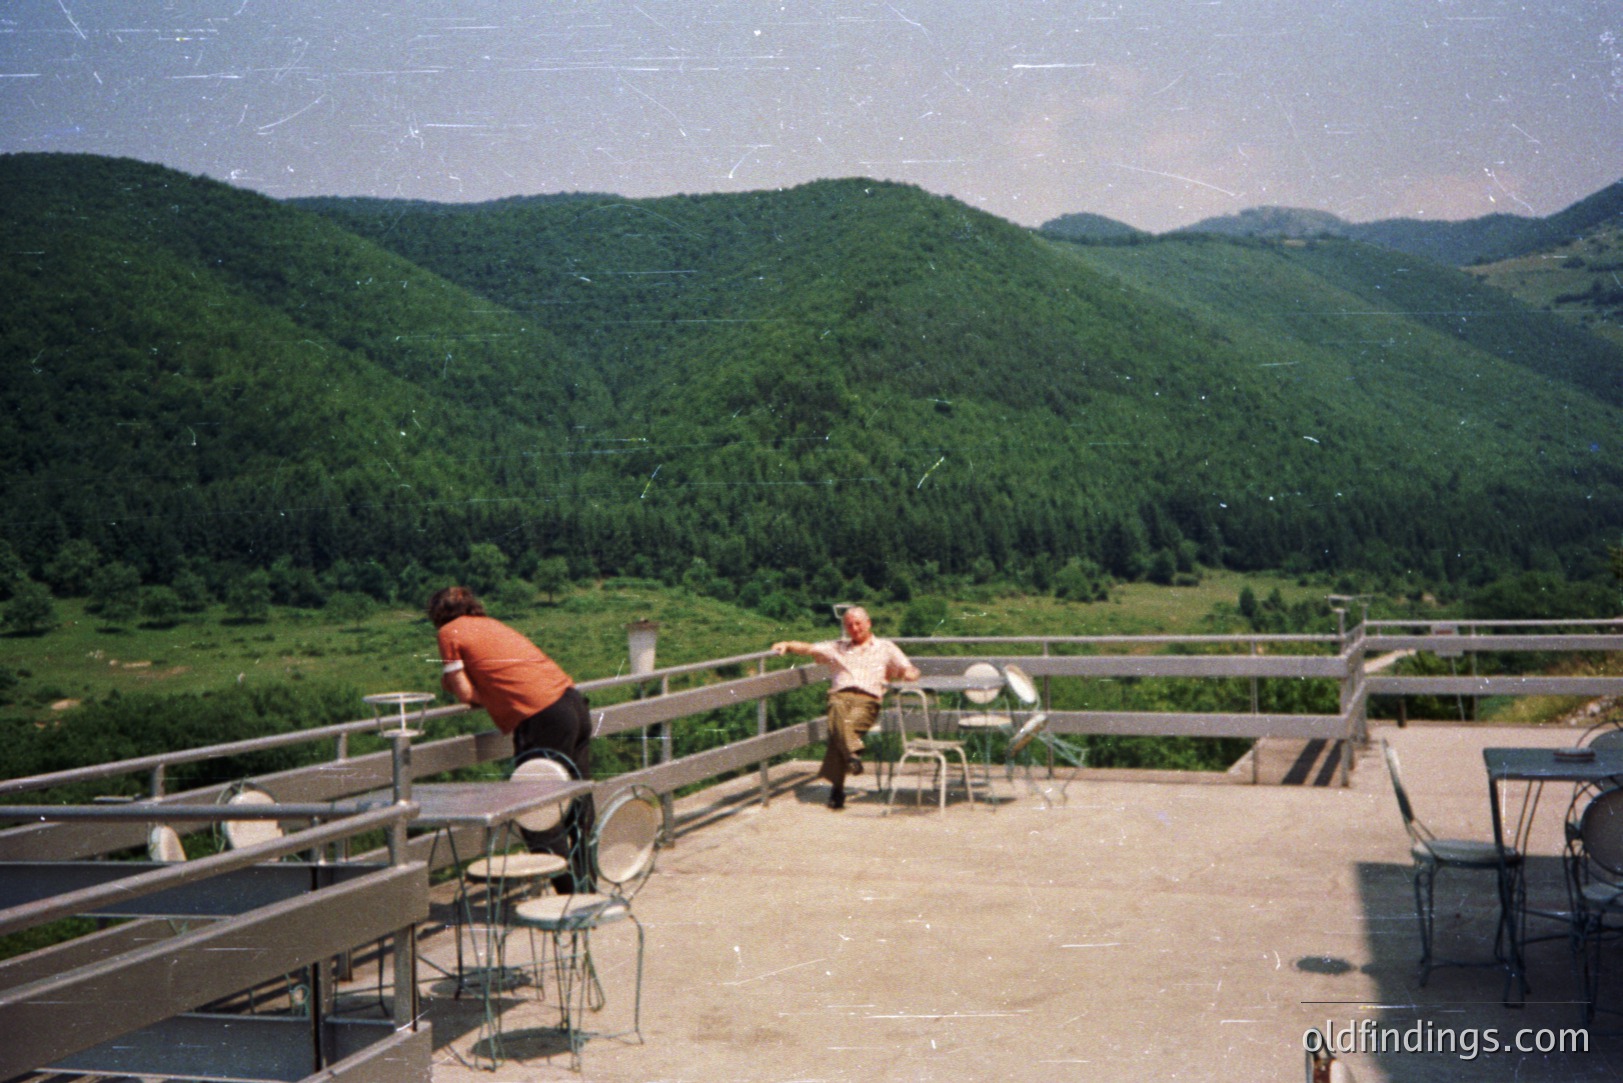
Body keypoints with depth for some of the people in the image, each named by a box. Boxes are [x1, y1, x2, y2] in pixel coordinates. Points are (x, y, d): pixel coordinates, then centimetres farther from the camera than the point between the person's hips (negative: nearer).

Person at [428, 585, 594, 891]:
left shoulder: (449, 632, 5)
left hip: (543, 718, -8)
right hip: (575, 702, 8)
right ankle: (588, 888, 27)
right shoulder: (490, 623, 25)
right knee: (579, 806, 17)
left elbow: (463, 692, 1)